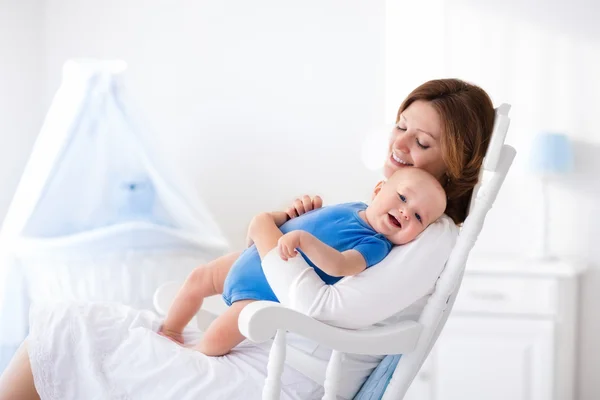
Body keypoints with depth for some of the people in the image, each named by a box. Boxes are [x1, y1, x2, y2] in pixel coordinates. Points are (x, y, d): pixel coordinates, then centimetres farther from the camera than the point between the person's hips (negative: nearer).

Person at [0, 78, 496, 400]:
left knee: (61, 338, -4)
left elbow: (323, 310, -24)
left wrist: (268, 233, -12)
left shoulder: (435, 240, -15)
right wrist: (303, 221, 2)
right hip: (255, 353, 10)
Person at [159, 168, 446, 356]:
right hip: (250, 261, 7)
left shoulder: (375, 245, -24)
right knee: (197, 278, 17)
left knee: (214, 341, -14)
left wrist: (302, 238, -52)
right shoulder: (352, 208, -3)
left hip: (266, 293, -7)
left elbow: (338, 265, -42)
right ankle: (170, 333, 40)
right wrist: (271, 218, 2)